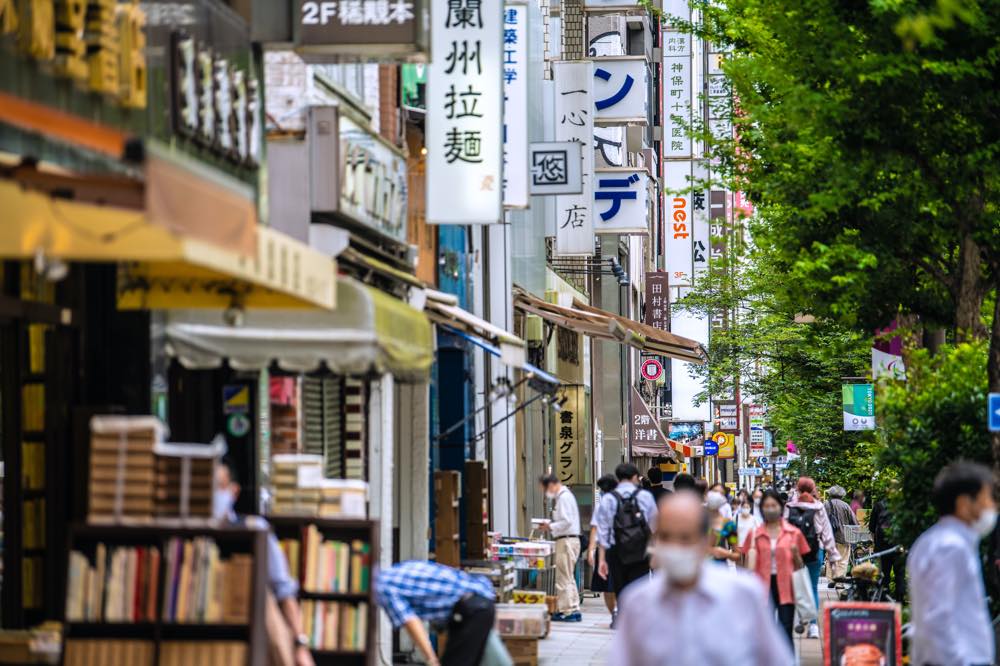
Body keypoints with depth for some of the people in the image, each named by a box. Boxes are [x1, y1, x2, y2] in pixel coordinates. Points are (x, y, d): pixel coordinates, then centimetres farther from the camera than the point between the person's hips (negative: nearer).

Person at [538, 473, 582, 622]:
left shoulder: (564, 497, -15)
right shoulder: (563, 496, 17)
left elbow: (567, 522, -22)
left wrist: (551, 527, -11)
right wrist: (551, 525, 9)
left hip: (566, 541, -11)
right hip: (567, 540, 11)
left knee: (563, 578, -6)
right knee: (569, 578, 15)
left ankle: (565, 611, -4)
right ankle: (573, 610, 18)